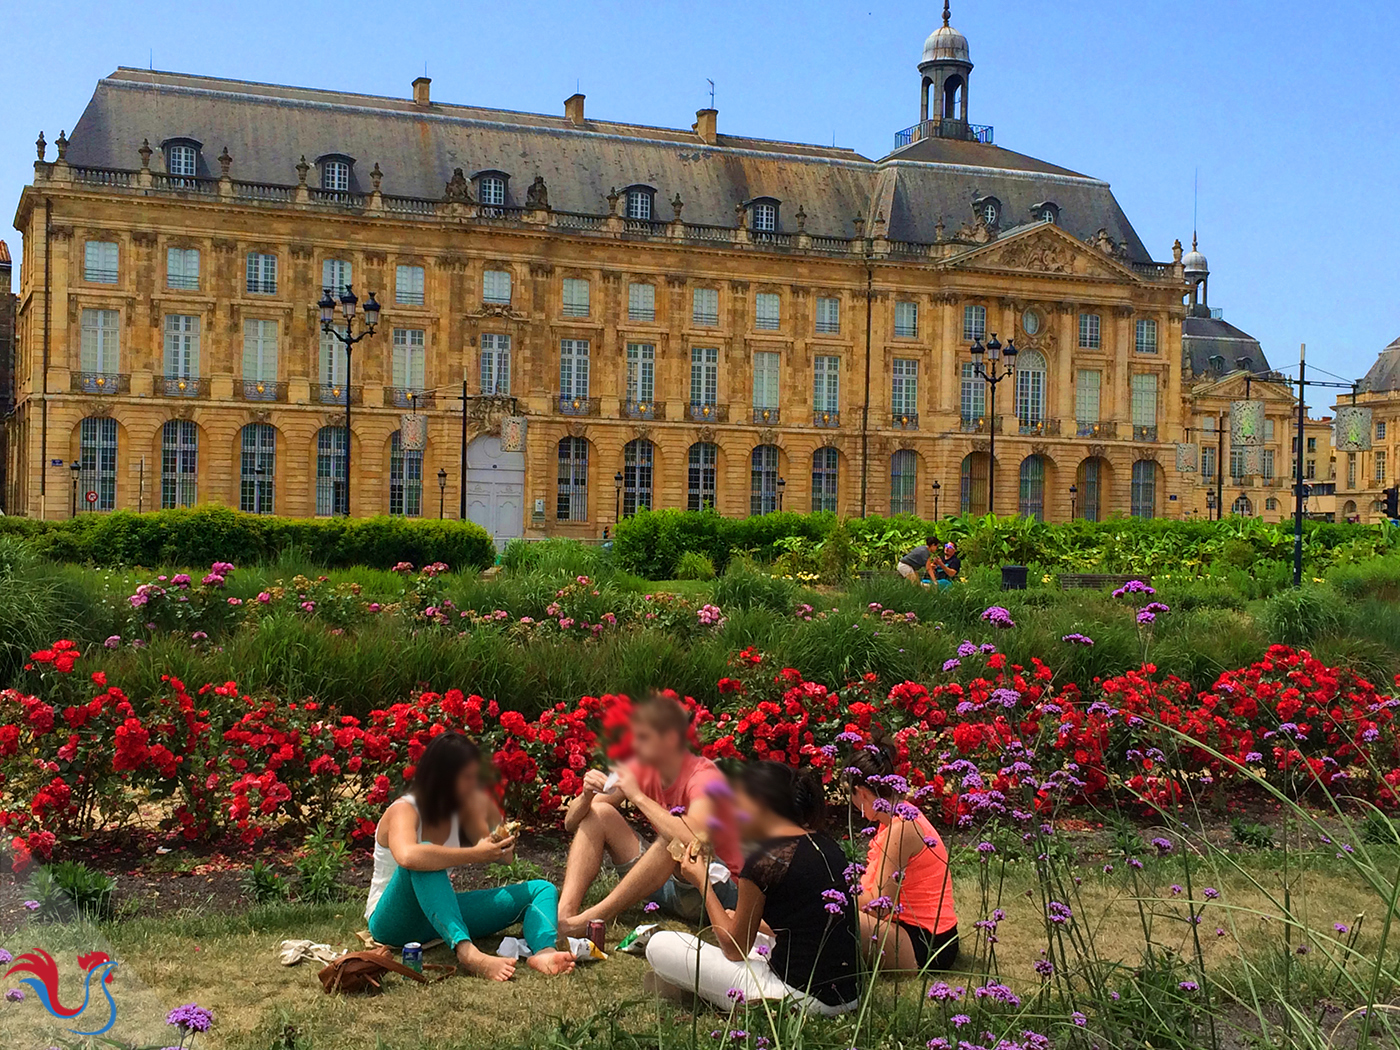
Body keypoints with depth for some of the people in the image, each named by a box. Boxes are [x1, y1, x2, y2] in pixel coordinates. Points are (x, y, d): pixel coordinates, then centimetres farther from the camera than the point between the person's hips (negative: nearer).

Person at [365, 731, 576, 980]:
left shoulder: (460, 810, 5)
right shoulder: (404, 811, -19)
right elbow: (407, 856, -43)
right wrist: (474, 855, -39)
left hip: (440, 913, 7)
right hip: (393, 921, -7)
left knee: (541, 890, -5)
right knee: (425, 860, -39)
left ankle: (543, 952, -40)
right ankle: (468, 953, -58)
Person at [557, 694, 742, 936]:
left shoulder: (703, 776, -20)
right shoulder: (642, 769, -1)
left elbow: (693, 840, -42)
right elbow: (571, 822, 1)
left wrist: (637, 796, -32)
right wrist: (587, 795, -22)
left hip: (714, 888, -7)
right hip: (664, 883, 7)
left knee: (676, 838, -36)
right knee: (598, 812, -2)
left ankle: (592, 918, -33)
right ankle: (565, 912, -22)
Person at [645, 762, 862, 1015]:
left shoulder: (764, 861, -15)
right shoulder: (826, 845, 7)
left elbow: (735, 950, -3)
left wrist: (702, 882, 6)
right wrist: (741, 919, 27)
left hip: (802, 998, -9)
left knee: (660, 945, -2)